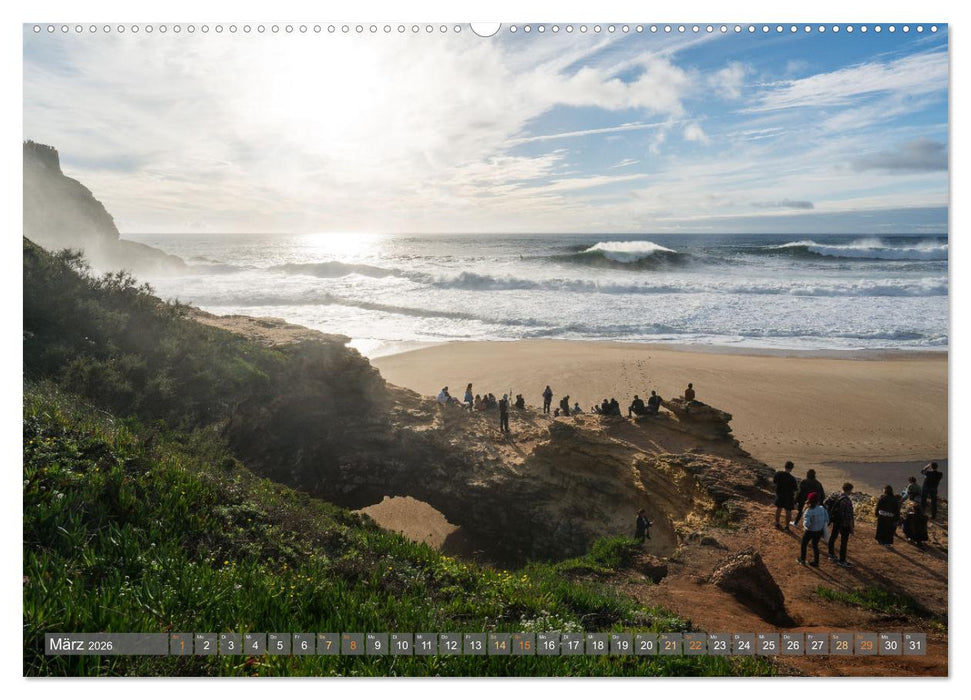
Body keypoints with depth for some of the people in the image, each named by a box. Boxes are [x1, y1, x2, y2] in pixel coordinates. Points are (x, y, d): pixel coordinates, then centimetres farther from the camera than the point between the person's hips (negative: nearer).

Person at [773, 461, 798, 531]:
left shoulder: (778, 473, -13)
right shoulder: (791, 478, -27)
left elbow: (774, 480, 4)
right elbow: (795, 488, -16)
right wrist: (797, 486, 5)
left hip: (779, 494, 5)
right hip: (788, 496, -5)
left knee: (778, 508, 23)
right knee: (788, 511, 12)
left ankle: (777, 523, 35)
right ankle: (787, 527, 19)